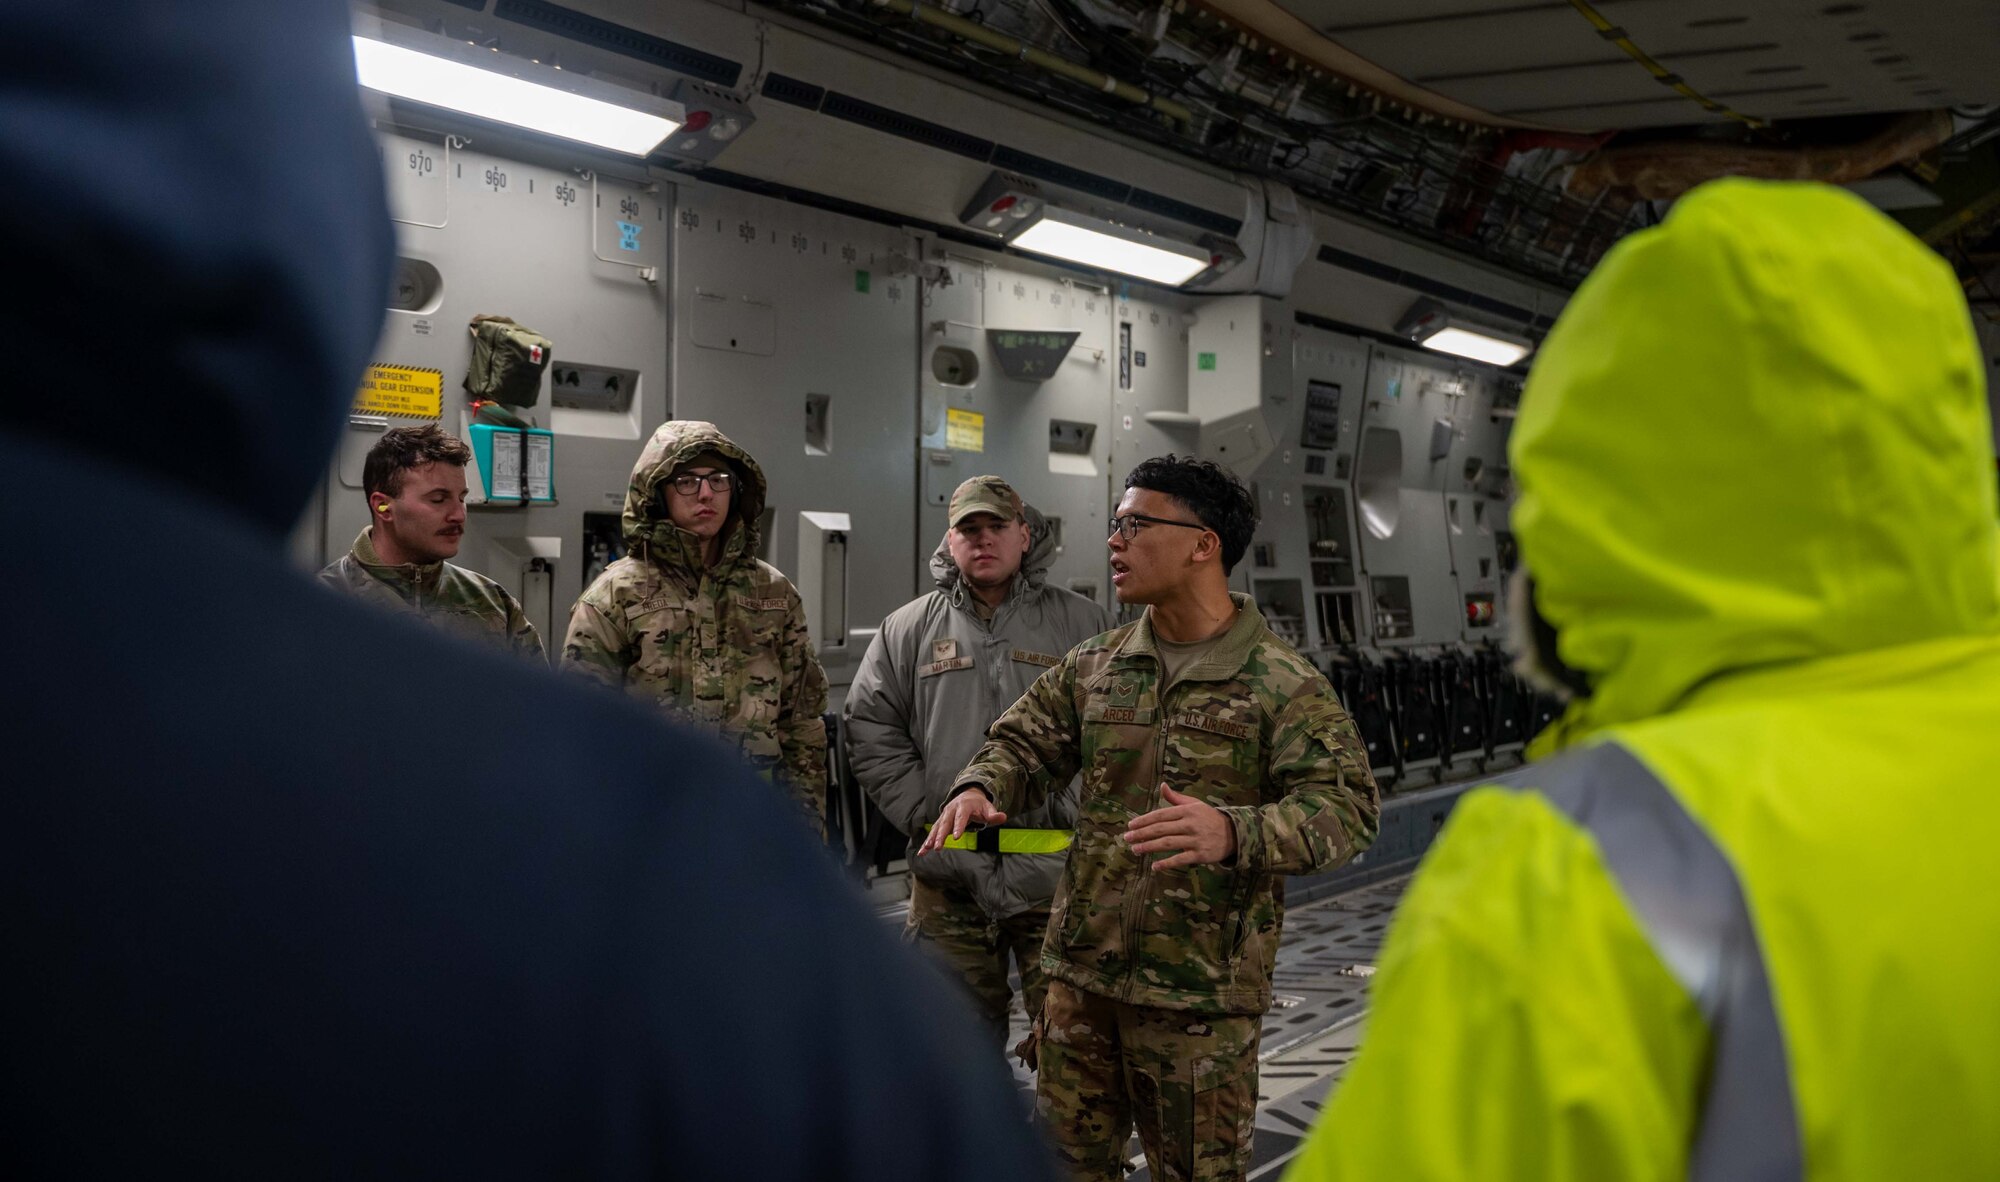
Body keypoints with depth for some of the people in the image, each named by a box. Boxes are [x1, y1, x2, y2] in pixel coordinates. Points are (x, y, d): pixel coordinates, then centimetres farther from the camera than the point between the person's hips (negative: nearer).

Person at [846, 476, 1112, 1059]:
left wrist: (1069, 816, -9)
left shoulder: (1082, 624, 6)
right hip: (948, 873, 2)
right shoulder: (909, 629, 10)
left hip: (1057, 872, -1)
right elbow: (871, 732, 7)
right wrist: (927, 816, -3)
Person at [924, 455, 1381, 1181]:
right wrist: (979, 789, -9)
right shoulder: (1093, 666, 9)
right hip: (1081, 972, 5)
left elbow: (1346, 808, -16)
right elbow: (1026, 743, 15)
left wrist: (1232, 833, -34)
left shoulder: (1284, 685, -9)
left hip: (1201, 993, -5)